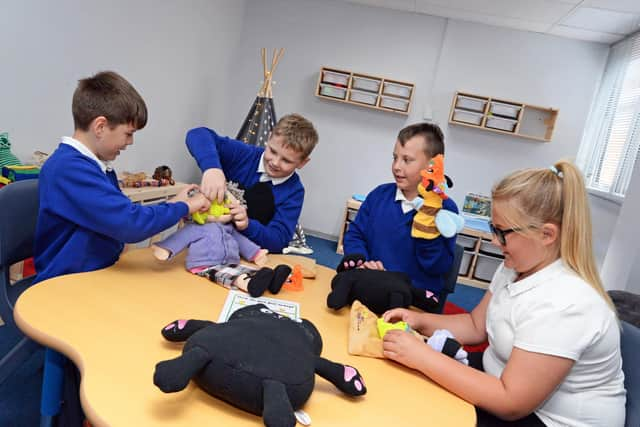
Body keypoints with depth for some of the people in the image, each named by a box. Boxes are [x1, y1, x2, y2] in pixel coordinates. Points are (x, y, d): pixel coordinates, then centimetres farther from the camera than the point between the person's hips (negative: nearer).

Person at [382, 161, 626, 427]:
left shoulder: (563, 305, -32)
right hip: (506, 378, 8)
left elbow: (510, 404, -30)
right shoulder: (516, 266, -2)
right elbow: (477, 326, 9)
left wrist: (423, 357, -30)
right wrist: (421, 321, -8)